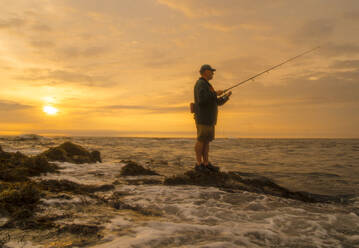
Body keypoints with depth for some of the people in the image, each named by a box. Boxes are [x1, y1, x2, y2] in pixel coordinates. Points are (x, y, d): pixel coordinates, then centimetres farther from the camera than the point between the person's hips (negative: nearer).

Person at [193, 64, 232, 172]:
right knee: (201, 140, -9)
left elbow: (215, 102, 25)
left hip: (209, 118, 10)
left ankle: (206, 163, 9)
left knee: (207, 140, 7)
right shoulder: (201, 84, -8)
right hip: (203, 117, -10)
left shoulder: (207, 85, 24)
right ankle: (199, 164, -5)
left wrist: (225, 97, 14)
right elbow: (202, 100, -24)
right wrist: (215, 93, -14)